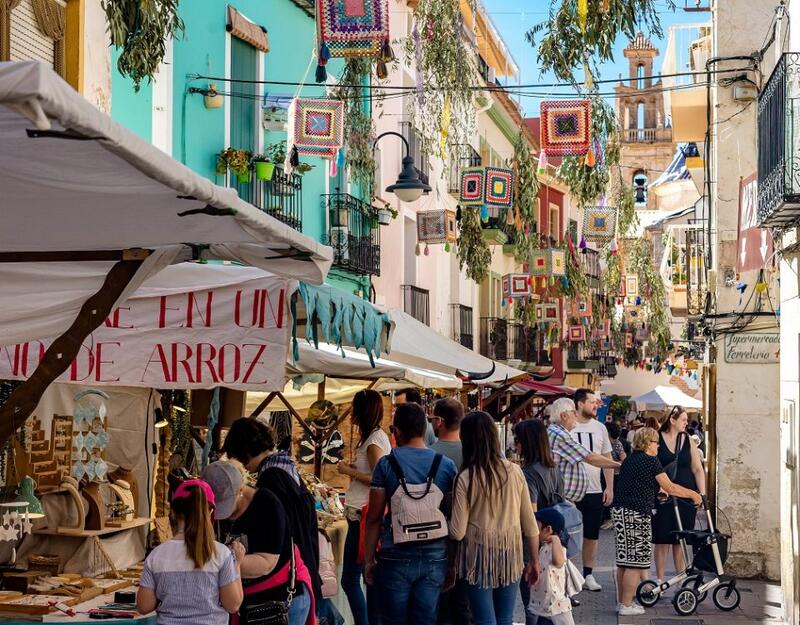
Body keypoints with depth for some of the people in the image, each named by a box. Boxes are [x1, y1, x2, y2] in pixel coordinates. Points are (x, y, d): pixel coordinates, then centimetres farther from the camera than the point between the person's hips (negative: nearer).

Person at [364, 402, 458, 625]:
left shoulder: (386, 464, -5)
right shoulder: (446, 465, 1)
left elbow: (374, 518, -5)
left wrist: (369, 559, 4)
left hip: (396, 557, -2)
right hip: (435, 557, 2)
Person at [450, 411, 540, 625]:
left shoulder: (466, 478, -11)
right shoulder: (515, 471, 0)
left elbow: (457, 533, -10)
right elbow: (530, 523, 4)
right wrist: (534, 561, 14)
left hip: (480, 555, -4)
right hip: (510, 554, 4)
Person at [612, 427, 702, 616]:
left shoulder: (629, 460, 17)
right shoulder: (651, 460, -7)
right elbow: (670, 487, -6)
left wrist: (658, 492, 39)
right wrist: (693, 494, 5)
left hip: (619, 511, 9)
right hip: (636, 514, -9)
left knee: (624, 560, 14)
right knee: (636, 561, -2)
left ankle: (622, 602, 20)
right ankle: (627, 606, 0)